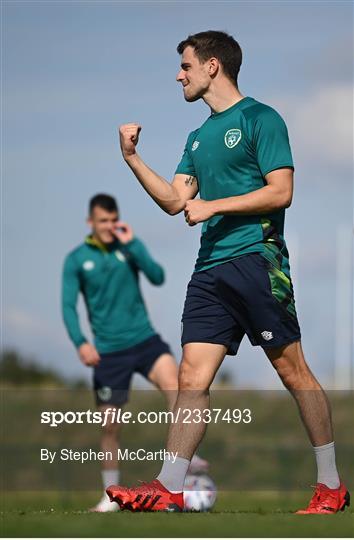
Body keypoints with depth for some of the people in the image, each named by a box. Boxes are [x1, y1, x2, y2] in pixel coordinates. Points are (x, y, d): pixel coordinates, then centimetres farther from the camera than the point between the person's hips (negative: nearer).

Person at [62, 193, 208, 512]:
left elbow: (158, 277, -7)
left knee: (172, 381, -30)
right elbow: (69, 306, -4)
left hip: (144, 339, 0)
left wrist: (132, 245, -16)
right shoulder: (76, 260, 1)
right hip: (108, 351, 0)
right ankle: (111, 496, 15)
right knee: (110, 425, 2)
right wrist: (80, 342, -19)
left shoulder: (130, 246, 6)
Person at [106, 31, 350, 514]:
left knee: (293, 371, -4)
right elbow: (175, 201, 20)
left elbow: (281, 191, -10)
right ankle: (169, 489, -4)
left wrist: (212, 206, -10)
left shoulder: (260, 118, -2)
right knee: (192, 378, -1)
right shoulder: (199, 138, 22)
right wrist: (133, 158, 12)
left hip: (257, 260, -7)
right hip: (210, 270, 7)